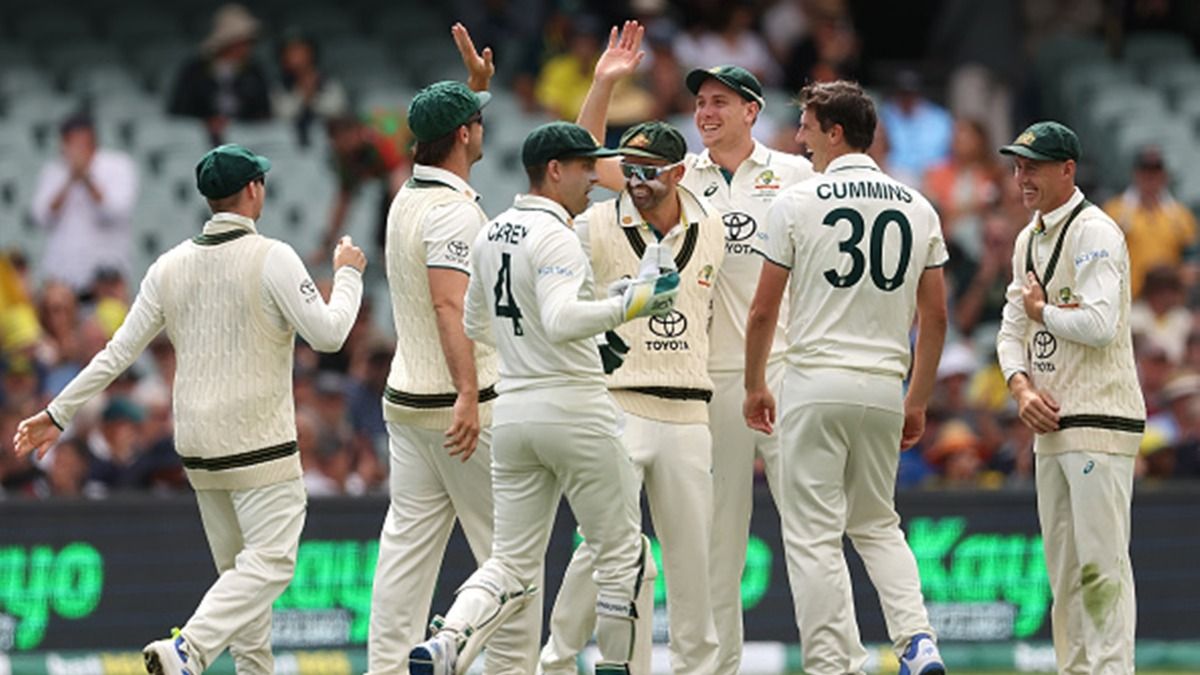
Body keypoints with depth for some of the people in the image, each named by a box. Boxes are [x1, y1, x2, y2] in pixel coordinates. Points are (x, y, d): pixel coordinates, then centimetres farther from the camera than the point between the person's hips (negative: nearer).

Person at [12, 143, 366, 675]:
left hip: (197, 448, 6)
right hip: (259, 444, -6)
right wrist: (348, 274, 5)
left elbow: (119, 351, 4)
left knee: (238, 568, 15)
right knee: (270, 561, -9)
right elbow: (327, 334, -12)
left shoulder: (171, 266, 5)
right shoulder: (271, 258, -11)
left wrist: (59, 413, 10)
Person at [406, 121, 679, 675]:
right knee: (621, 551, 8)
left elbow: (475, 325, 23)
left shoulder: (491, 234, 11)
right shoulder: (555, 236, -14)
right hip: (575, 409, -7)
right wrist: (626, 305, -25)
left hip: (511, 411, 7)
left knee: (510, 564, 6)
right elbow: (561, 320, -29)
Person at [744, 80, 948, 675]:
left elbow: (764, 310, -2)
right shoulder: (917, 208, 7)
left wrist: (755, 386, 12)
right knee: (877, 525, 18)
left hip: (815, 385, -4)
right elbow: (936, 318, 8)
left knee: (814, 536, 0)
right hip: (884, 387, 5)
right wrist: (918, 401, 17)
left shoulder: (798, 202, -5)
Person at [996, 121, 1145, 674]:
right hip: (1049, 422, 9)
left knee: (1101, 562, -12)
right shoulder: (1028, 240, 17)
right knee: (1063, 567, 10)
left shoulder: (1094, 232, -10)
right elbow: (1012, 331, 18)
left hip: (1099, 421, -9)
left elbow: (1100, 324, -22)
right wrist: (1021, 387, -1)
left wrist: (1041, 307, -6)